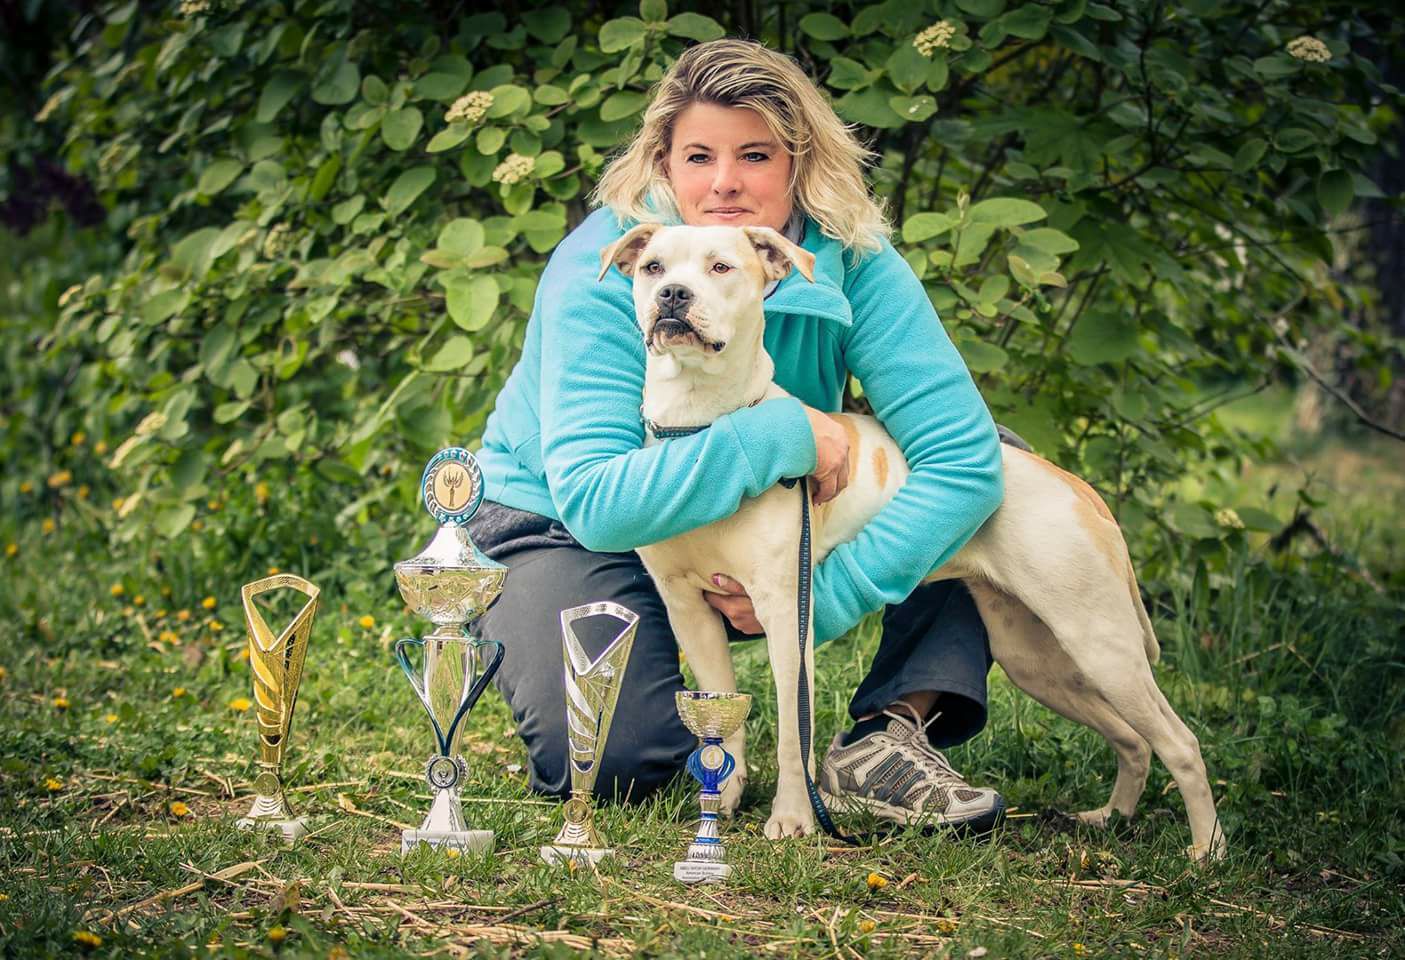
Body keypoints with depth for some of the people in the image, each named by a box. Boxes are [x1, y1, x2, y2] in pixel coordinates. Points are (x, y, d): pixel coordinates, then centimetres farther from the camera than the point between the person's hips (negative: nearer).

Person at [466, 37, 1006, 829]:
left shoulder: (852, 262, -20)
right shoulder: (600, 273, -27)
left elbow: (964, 457, -26)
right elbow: (594, 502, -38)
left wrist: (827, 597, -34)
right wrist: (778, 436, -41)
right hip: (567, 525, -3)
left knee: (979, 476, -15)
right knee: (606, 763, -28)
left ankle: (886, 738, -15)